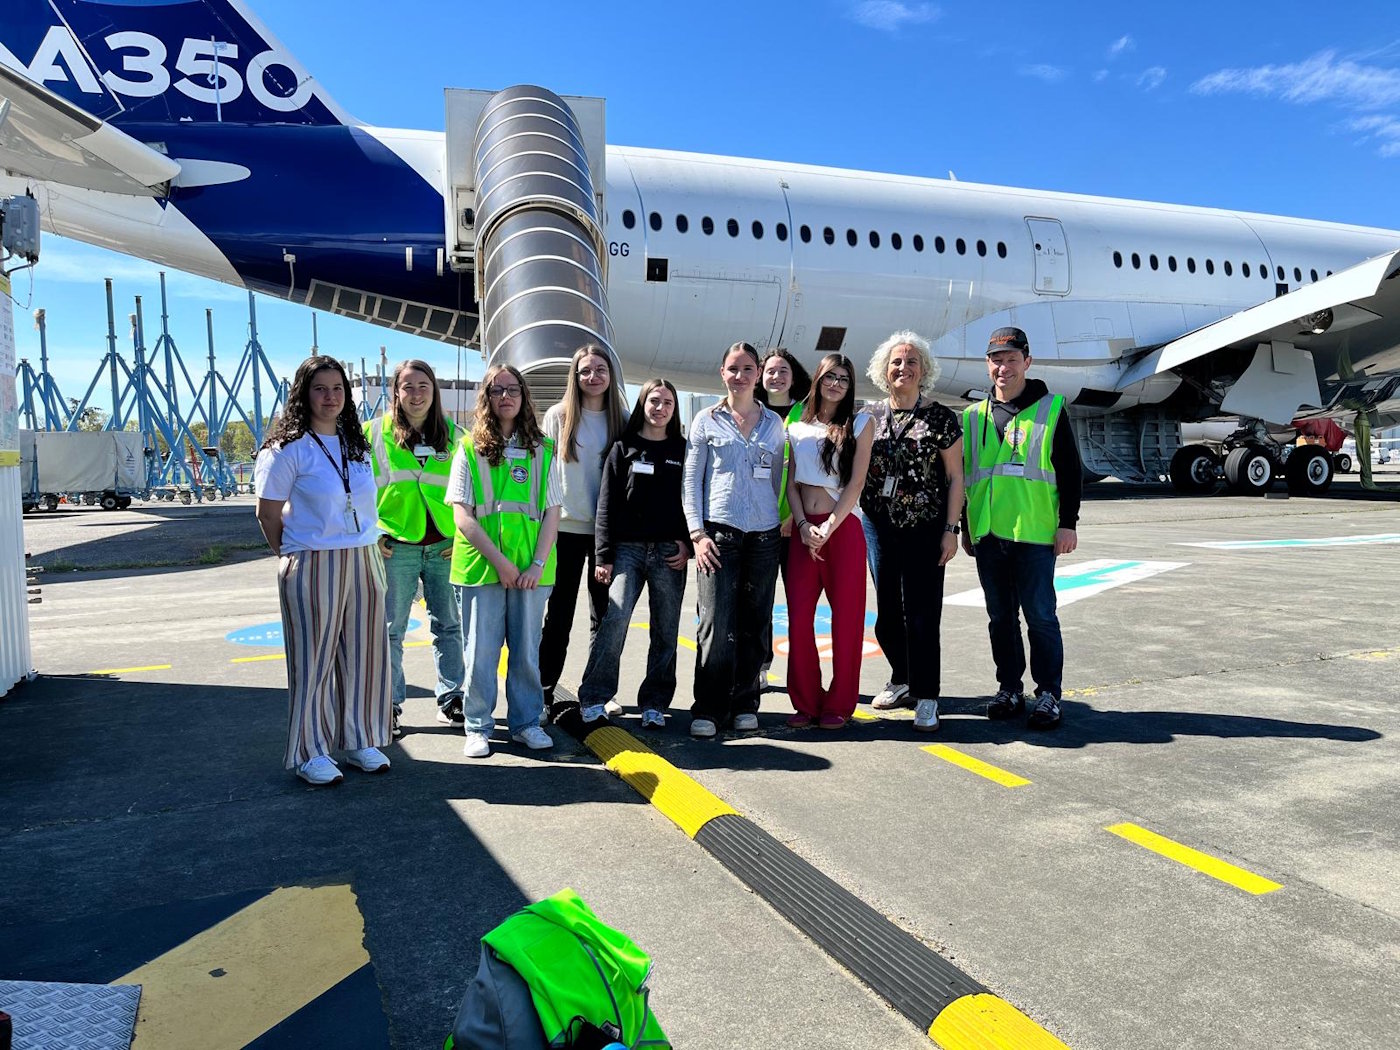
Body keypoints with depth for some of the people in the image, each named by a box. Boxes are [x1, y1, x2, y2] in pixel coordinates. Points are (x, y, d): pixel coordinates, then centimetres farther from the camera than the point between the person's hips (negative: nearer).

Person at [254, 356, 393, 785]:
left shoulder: (357, 444, 12)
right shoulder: (288, 448, -7)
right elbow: (267, 513, -3)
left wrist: (369, 545, 12)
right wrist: (293, 557, 2)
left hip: (363, 561, 6)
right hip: (312, 567, -6)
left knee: (364, 653, 10)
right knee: (313, 659, 3)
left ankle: (360, 740, 24)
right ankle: (310, 752, 16)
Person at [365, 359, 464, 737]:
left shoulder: (453, 435, 7)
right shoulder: (374, 433, 1)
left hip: (444, 546, 2)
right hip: (394, 548, -2)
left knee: (449, 625, 8)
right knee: (390, 629, 5)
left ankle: (450, 699, 21)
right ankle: (389, 705, 17)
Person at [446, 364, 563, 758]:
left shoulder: (543, 450, 8)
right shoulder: (470, 448, 2)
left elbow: (552, 513, 5)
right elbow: (462, 515, -4)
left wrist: (538, 564, -7)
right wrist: (499, 560, -12)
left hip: (530, 570, 2)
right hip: (481, 565, -1)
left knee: (526, 648, 8)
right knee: (480, 651, 4)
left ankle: (525, 722, 22)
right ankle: (477, 727, 17)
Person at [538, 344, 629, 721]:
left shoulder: (623, 419, 5)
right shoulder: (558, 416, 1)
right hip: (566, 528, -2)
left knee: (605, 614, 9)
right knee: (559, 614, 3)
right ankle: (544, 691, 12)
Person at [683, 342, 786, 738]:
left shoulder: (773, 423, 14)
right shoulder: (707, 421, 7)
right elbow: (691, 481, 3)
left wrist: (783, 522, 10)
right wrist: (697, 533, -6)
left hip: (764, 534, 3)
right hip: (719, 532, -3)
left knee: (754, 623, 5)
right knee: (717, 624, -9)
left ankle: (745, 704, 16)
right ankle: (707, 709, 1)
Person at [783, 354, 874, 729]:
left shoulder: (859, 424, 4)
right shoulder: (798, 427, 14)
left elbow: (856, 483, -3)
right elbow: (791, 482, 10)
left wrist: (829, 527, -12)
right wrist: (803, 525, -6)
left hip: (843, 529, -3)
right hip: (803, 531, 3)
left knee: (846, 618, 0)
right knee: (798, 618, 0)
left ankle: (839, 704, 12)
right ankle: (806, 702, 13)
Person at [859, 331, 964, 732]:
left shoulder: (941, 418, -1)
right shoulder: (869, 416, 7)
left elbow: (955, 478, -1)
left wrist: (951, 530, -7)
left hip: (925, 530, -3)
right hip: (879, 527, 4)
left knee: (921, 615, -4)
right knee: (887, 612, 10)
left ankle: (926, 697, 7)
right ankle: (902, 680, 32)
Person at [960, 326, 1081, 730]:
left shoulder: (1050, 409, 2)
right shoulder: (974, 416, 12)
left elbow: (1070, 471, 1)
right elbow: (962, 476, 17)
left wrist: (1068, 523, -5)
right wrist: (965, 528, 16)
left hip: (1035, 532, -4)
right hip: (988, 533, 4)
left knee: (1040, 615, 0)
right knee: (1001, 616, 10)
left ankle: (1048, 695, 10)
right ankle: (1009, 690, 21)